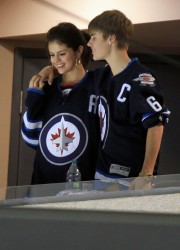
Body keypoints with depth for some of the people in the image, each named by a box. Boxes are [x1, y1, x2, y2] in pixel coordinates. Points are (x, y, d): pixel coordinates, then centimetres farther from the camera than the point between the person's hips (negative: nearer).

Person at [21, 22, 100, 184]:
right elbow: (32, 140, 10)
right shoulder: (46, 90, 10)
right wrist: (33, 101, 0)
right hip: (44, 182, 4)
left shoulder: (96, 88, -4)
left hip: (84, 183, -4)